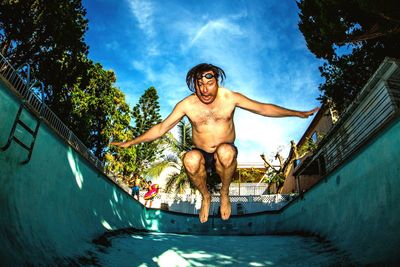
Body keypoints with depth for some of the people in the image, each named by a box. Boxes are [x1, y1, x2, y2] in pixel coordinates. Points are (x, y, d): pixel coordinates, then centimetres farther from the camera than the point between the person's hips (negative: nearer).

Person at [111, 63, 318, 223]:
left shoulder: (230, 97, -7)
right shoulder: (186, 105, -8)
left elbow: (264, 108, 0)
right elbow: (161, 128, -2)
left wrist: (298, 114, 2)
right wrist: (130, 143, -4)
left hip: (225, 157, 0)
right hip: (201, 157, 1)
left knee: (225, 151, -38)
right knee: (190, 159, -36)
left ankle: (225, 193, -6)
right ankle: (205, 196, -3)